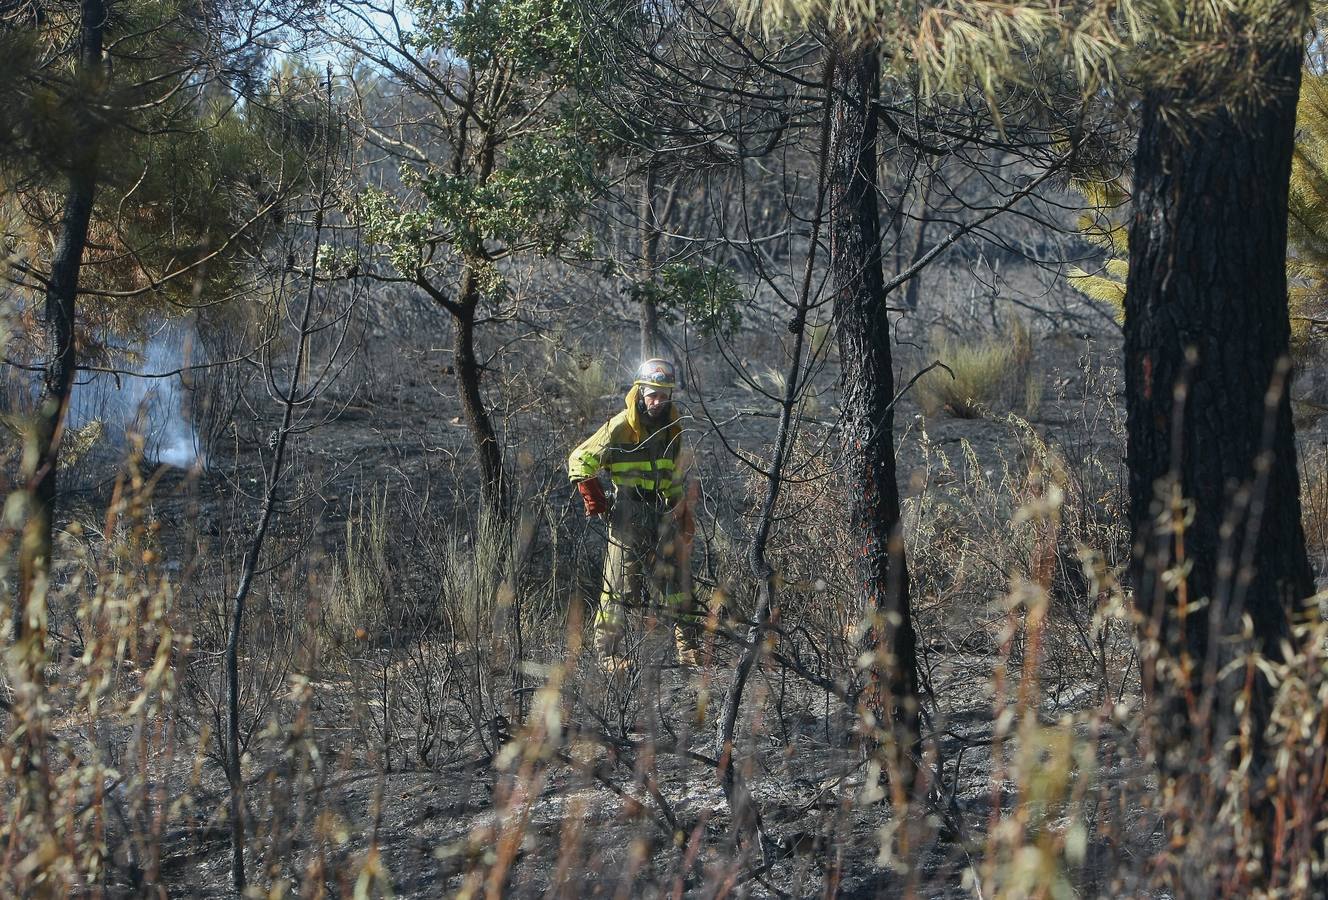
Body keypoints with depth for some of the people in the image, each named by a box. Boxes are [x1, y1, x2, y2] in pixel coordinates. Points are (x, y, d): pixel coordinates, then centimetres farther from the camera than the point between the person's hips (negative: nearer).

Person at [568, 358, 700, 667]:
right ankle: (608, 652, 1)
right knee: (618, 585, -5)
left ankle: (689, 649, 8)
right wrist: (594, 498, -8)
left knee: (678, 580, 3)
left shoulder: (672, 429, 11)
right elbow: (580, 460, -2)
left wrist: (685, 513, 21)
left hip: (661, 514, 5)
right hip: (627, 518, -5)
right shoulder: (620, 427, -8)